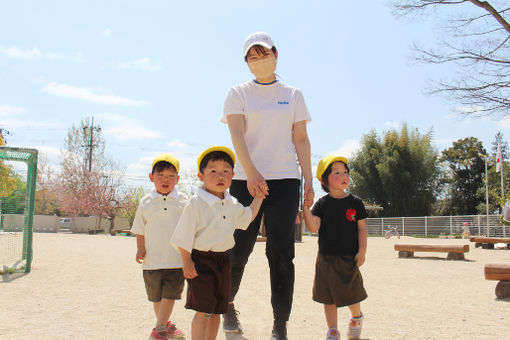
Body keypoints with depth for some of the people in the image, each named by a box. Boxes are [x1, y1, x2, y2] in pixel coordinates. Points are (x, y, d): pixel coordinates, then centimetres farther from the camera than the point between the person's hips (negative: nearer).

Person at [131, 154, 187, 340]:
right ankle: (165, 324, 33)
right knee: (156, 296, 14)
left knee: (169, 295, -6)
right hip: (153, 259, 2)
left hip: (176, 259, -2)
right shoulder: (146, 203, 3)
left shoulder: (183, 202, 0)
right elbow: (140, 230, 10)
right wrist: (140, 248, -2)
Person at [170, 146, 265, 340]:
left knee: (217, 310, 13)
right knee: (203, 311, -9)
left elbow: (247, 216, 28)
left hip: (223, 261, 7)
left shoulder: (232, 205, 8)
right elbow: (183, 237, -12)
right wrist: (186, 261, -14)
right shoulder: (196, 203, -13)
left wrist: (258, 197, 23)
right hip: (200, 260, -7)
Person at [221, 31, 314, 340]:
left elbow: (301, 139, 11)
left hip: (286, 180, 1)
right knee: (240, 248, 1)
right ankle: (227, 305, 29)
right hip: (246, 179, -1)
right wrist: (251, 173, -21)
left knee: (281, 254, -3)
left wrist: (309, 180, 1)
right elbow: (237, 134, -6)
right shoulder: (239, 93, 8)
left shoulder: (293, 95, 14)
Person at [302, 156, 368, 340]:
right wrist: (306, 208, -22)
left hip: (349, 257, 0)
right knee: (329, 296, 6)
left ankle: (356, 318, 36)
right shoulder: (322, 204, -1)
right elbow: (313, 227, -10)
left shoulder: (355, 202, 0)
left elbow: (362, 227, 1)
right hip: (327, 257, 1)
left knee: (351, 293, 5)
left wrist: (362, 251, -5)